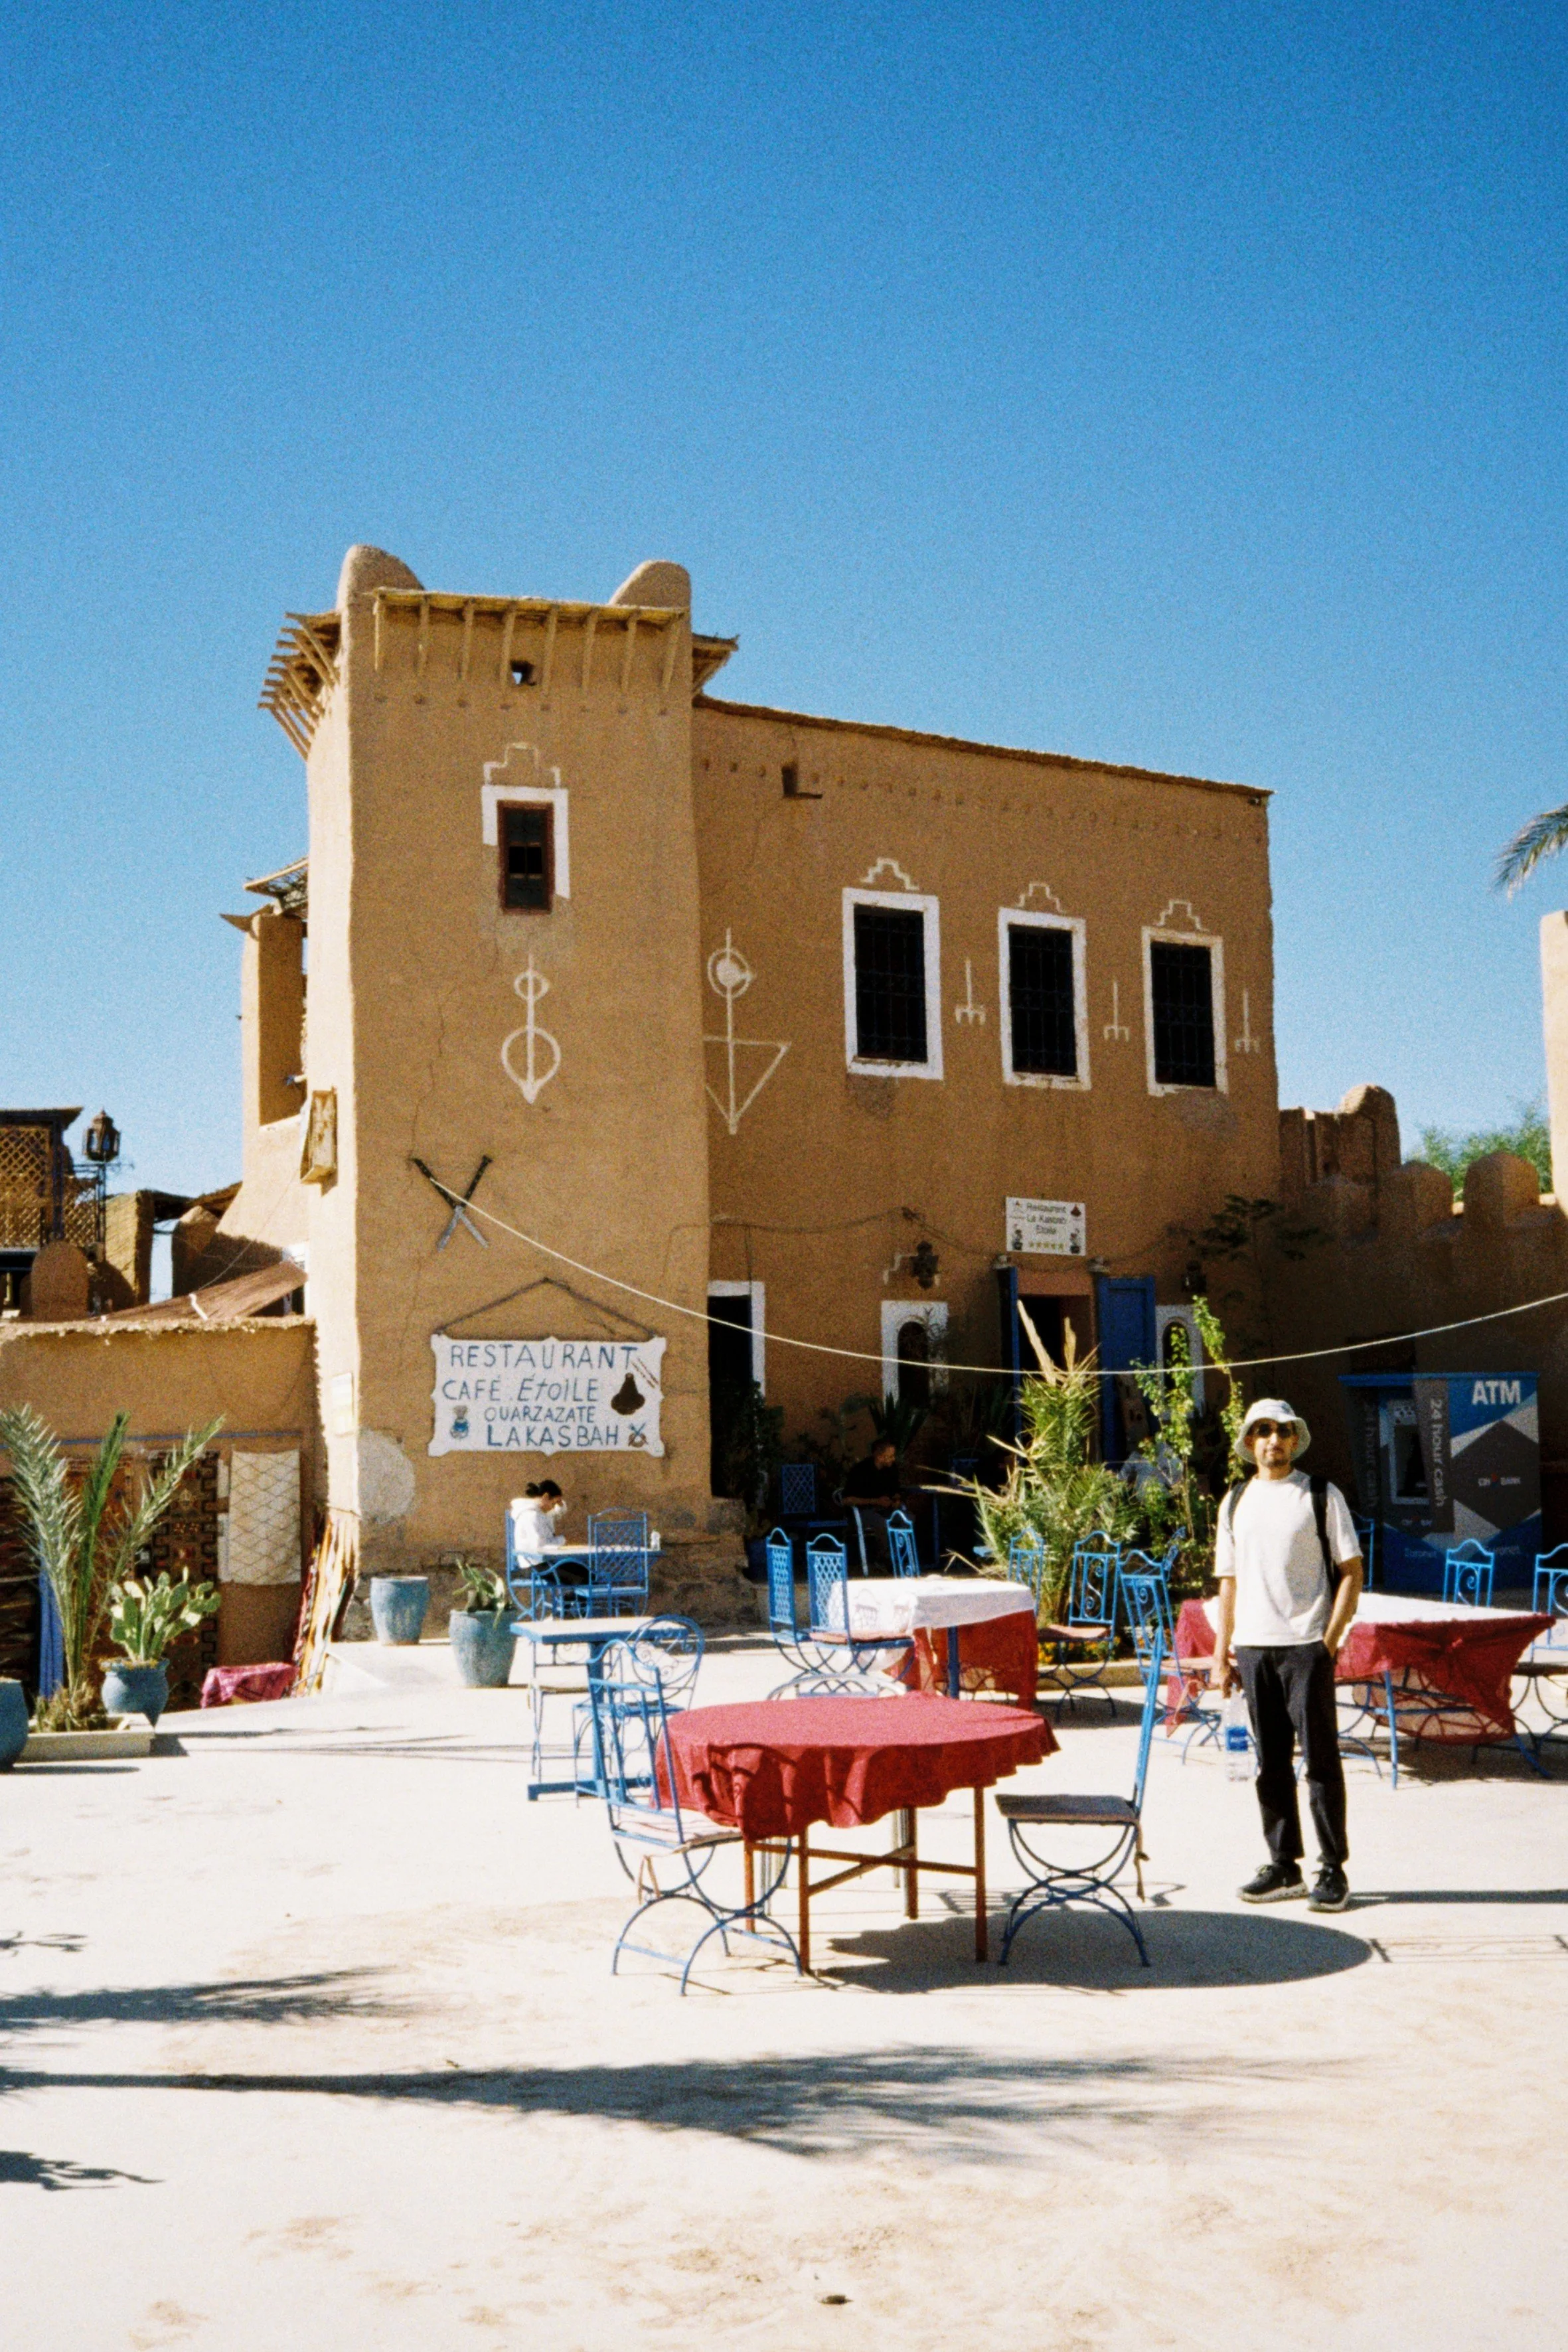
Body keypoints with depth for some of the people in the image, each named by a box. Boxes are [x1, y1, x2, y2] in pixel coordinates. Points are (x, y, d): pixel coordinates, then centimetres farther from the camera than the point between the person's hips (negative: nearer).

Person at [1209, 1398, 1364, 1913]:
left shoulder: (1322, 1497, 1)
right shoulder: (1236, 1503, 13)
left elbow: (1351, 1572, -1)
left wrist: (1332, 1639, -10)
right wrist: (1221, 1654, 11)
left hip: (1306, 1645, -4)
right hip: (1253, 1647, 4)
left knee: (1320, 1758, -1)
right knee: (1270, 1763, 9)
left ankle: (1333, 1871, 8)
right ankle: (1283, 1866, 19)